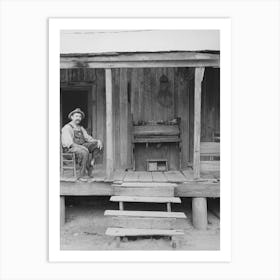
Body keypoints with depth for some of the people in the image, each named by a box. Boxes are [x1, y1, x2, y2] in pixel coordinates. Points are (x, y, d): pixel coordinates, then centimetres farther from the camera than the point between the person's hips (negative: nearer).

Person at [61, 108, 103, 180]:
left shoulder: (81, 128, 18)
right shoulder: (67, 127, -6)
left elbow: (88, 138, 11)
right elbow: (69, 142, -19)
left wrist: (98, 141, -9)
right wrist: (81, 147, -30)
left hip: (82, 146, 7)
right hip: (71, 148, -7)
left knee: (97, 144, -11)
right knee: (85, 151, -37)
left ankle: (91, 162, -19)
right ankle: (82, 174, -26)